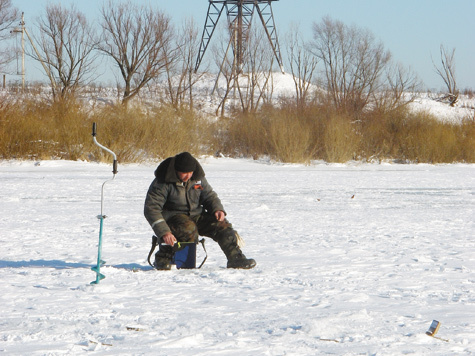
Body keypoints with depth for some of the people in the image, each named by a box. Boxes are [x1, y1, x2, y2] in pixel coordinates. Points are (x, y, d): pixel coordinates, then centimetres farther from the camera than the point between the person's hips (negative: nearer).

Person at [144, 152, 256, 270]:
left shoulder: (198, 177, 0)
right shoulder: (163, 182, -17)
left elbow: (209, 195, 14)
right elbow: (151, 209, -21)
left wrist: (218, 209, -9)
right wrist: (164, 232, -33)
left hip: (196, 215, 6)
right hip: (174, 217, -6)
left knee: (221, 224, -14)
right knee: (189, 230, -36)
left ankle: (236, 259, -9)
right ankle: (162, 258, -21)